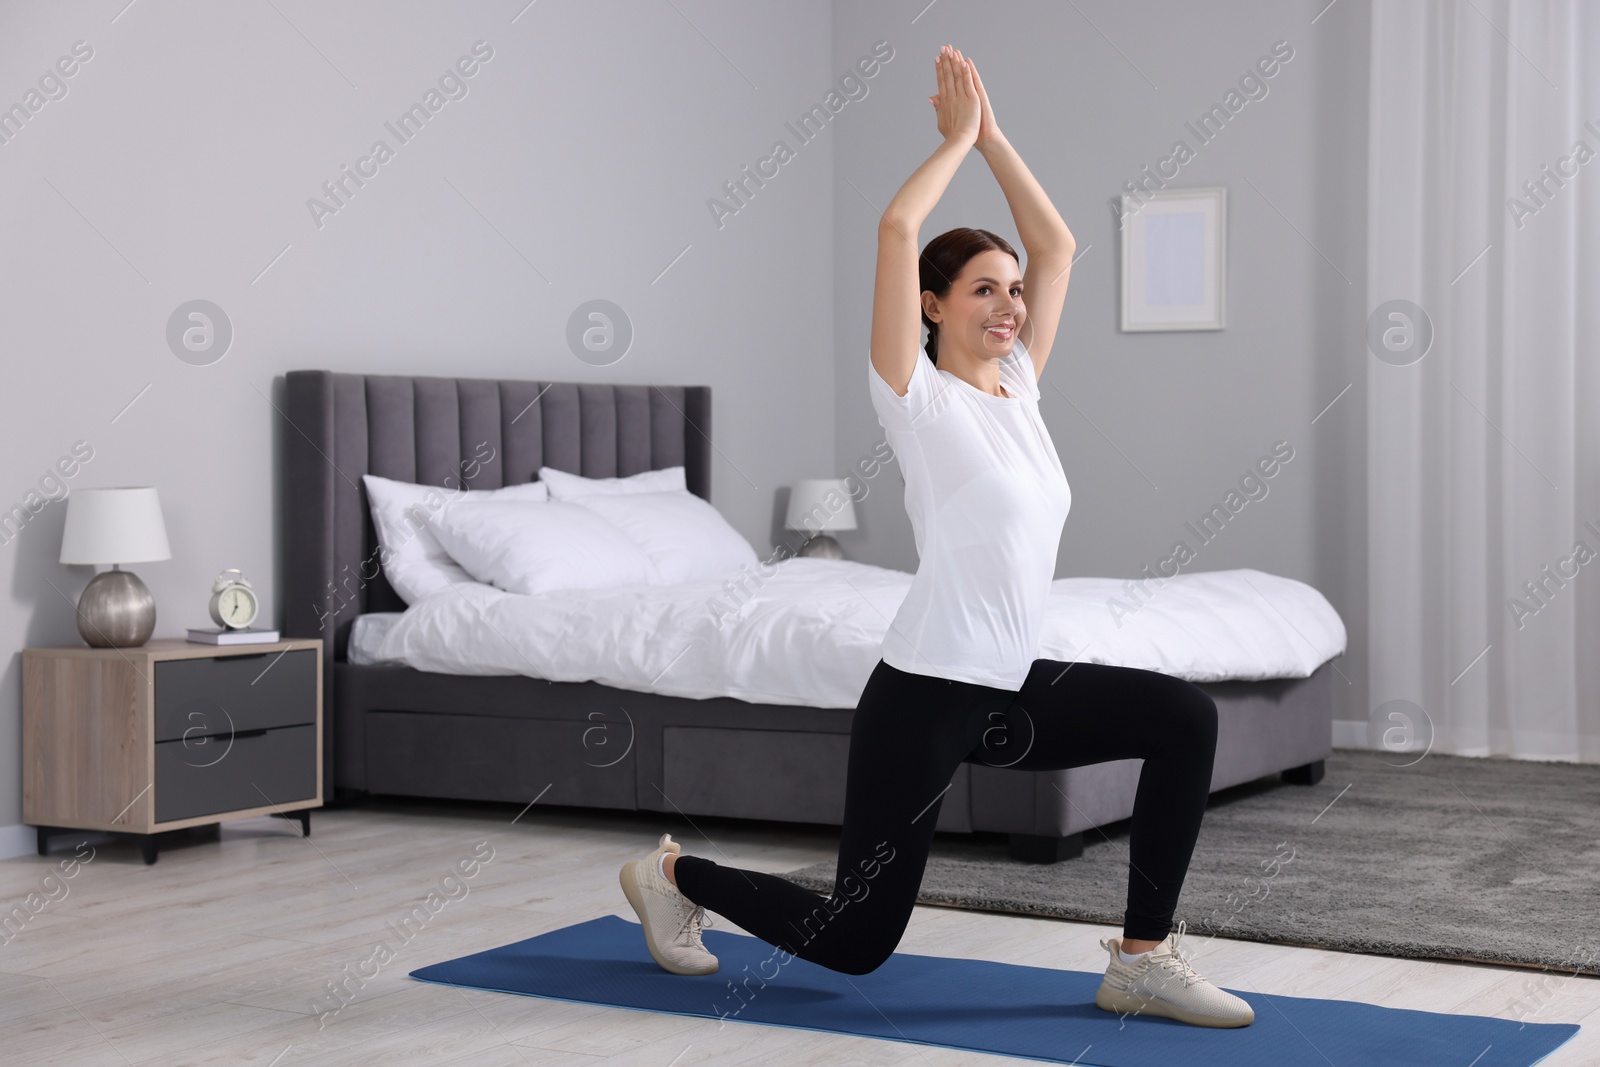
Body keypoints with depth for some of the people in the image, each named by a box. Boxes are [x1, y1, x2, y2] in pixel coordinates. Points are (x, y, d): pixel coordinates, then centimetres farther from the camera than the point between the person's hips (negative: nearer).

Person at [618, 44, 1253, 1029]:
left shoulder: (1019, 386, 9)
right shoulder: (920, 398, -10)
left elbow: (1057, 243, 11)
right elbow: (897, 228, -20)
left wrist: (994, 135, 8)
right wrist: (959, 137, -7)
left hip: (1016, 690, 7)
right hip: (925, 693, -7)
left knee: (1185, 716, -12)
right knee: (855, 940, 3)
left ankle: (1145, 959, -5)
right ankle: (674, 875, 29)